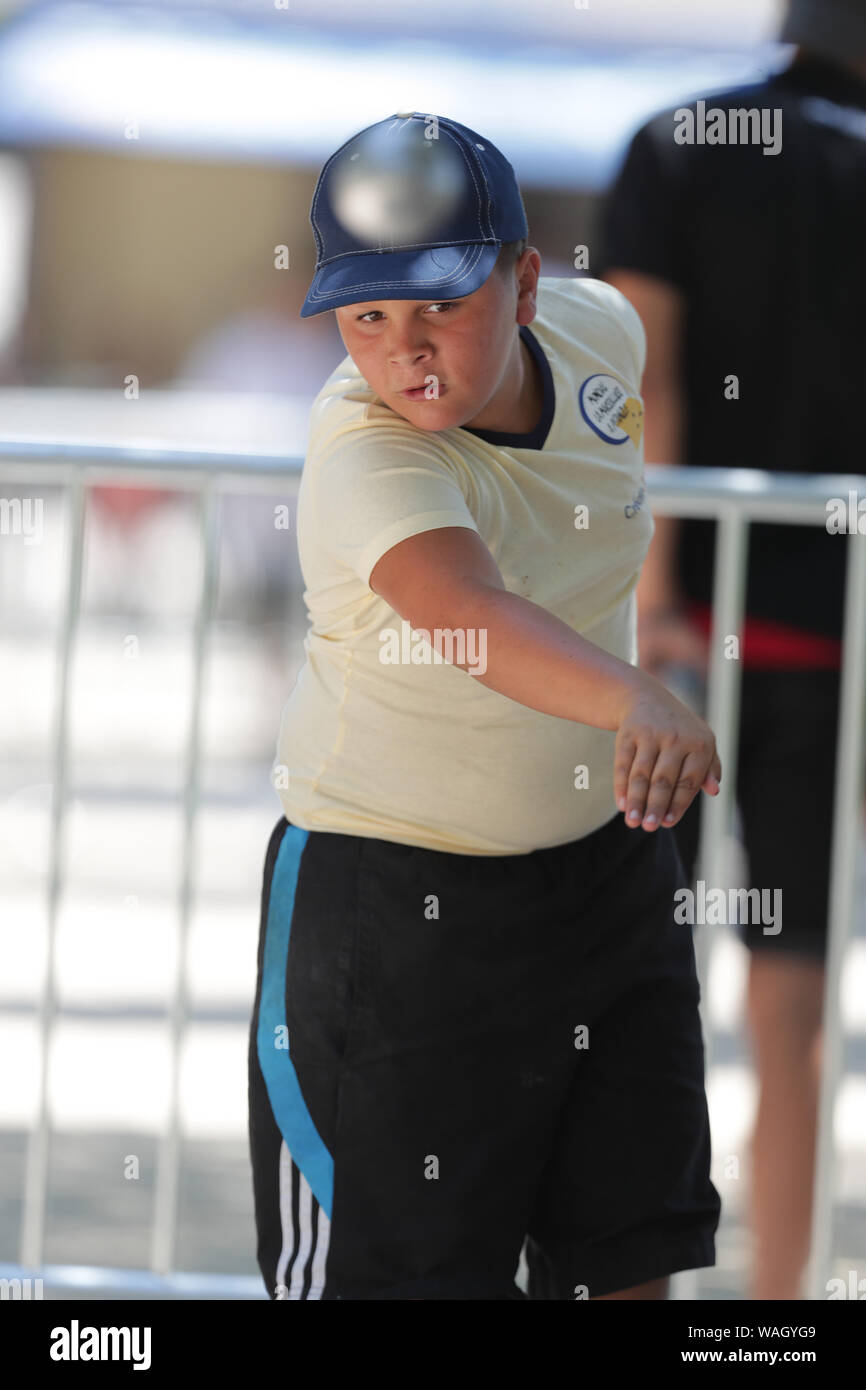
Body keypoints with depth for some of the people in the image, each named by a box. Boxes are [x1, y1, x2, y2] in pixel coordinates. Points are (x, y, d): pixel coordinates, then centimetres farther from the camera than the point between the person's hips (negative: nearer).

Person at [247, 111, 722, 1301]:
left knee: (628, 1248, 13)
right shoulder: (366, 458, -30)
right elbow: (471, 612, -51)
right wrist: (635, 705, -68)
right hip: (396, 901, -6)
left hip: (605, 856, 6)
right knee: (399, 1266, -1)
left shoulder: (597, 330, -9)